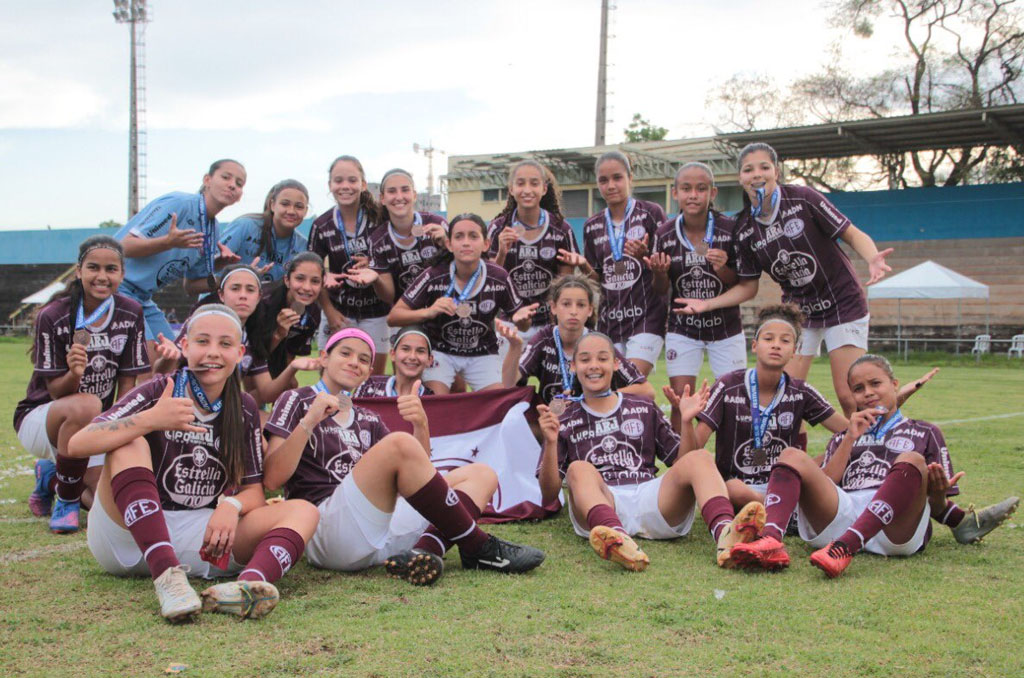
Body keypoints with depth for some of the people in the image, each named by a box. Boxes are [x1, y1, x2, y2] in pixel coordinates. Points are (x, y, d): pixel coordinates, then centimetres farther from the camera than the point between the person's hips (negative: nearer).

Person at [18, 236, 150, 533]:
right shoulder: (53, 316, -15)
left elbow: (127, 383, -1)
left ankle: (52, 477, 16)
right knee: (86, 405, -39)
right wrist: (74, 373, -38)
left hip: (96, 426, 4)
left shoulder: (130, 314, -5)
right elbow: (55, 391, -15)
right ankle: (66, 501, -16)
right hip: (40, 418, -4)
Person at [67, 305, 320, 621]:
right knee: (129, 444, -25)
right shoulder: (157, 393, -4)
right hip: (131, 536, -3)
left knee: (303, 511, -15)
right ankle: (167, 576, -43)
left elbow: (254, 490, 6)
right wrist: (150, 420, -32)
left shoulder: (244, 410, 7)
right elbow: (77, 444, -17)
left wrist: (231, 505, -19)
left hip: (204, 540, 3)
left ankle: (249, 583, -51)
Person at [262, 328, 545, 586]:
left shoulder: (368, 421, 28)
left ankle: (423, 552, -28)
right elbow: (272, 479, -2)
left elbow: (417, 469, 14)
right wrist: (309, 422, -14)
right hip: (327, 529, -7)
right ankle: (477, 548, -18)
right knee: (399, 443, -28)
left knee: (481, 474, 2)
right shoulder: (297, 401, 12)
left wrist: (420, 425, -4)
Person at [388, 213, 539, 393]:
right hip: (440, 350, -2)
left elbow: (524, 326, -2)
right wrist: (428, 312, -36)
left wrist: (522, 318, -27)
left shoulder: (498, 277, -15)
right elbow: (392, 317, -18)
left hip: (482, 353, 2)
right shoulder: (434, 276, -20)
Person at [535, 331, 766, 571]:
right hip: (599, 507, -2)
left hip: (650, 499, 2)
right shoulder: (566, 422, 20)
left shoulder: (643, 410, 26)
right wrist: (550, 443, -5)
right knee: (579, 469, -32)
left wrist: (686, 421, 6)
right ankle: (617, 540, -63)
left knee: (701, 458, -21)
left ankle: (725, 533, -53)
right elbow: (548, 495, 10)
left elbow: (683, 464, 21)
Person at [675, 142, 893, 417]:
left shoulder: (803, 199, -16)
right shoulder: (745, 229, -4)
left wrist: (873, 259, -32)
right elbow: (748, 286, 5)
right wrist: (707, 304, -7)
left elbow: (852, 234, -13)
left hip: (842, 304, -4)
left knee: (850, 396, -8)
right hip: (798, 310, 4)